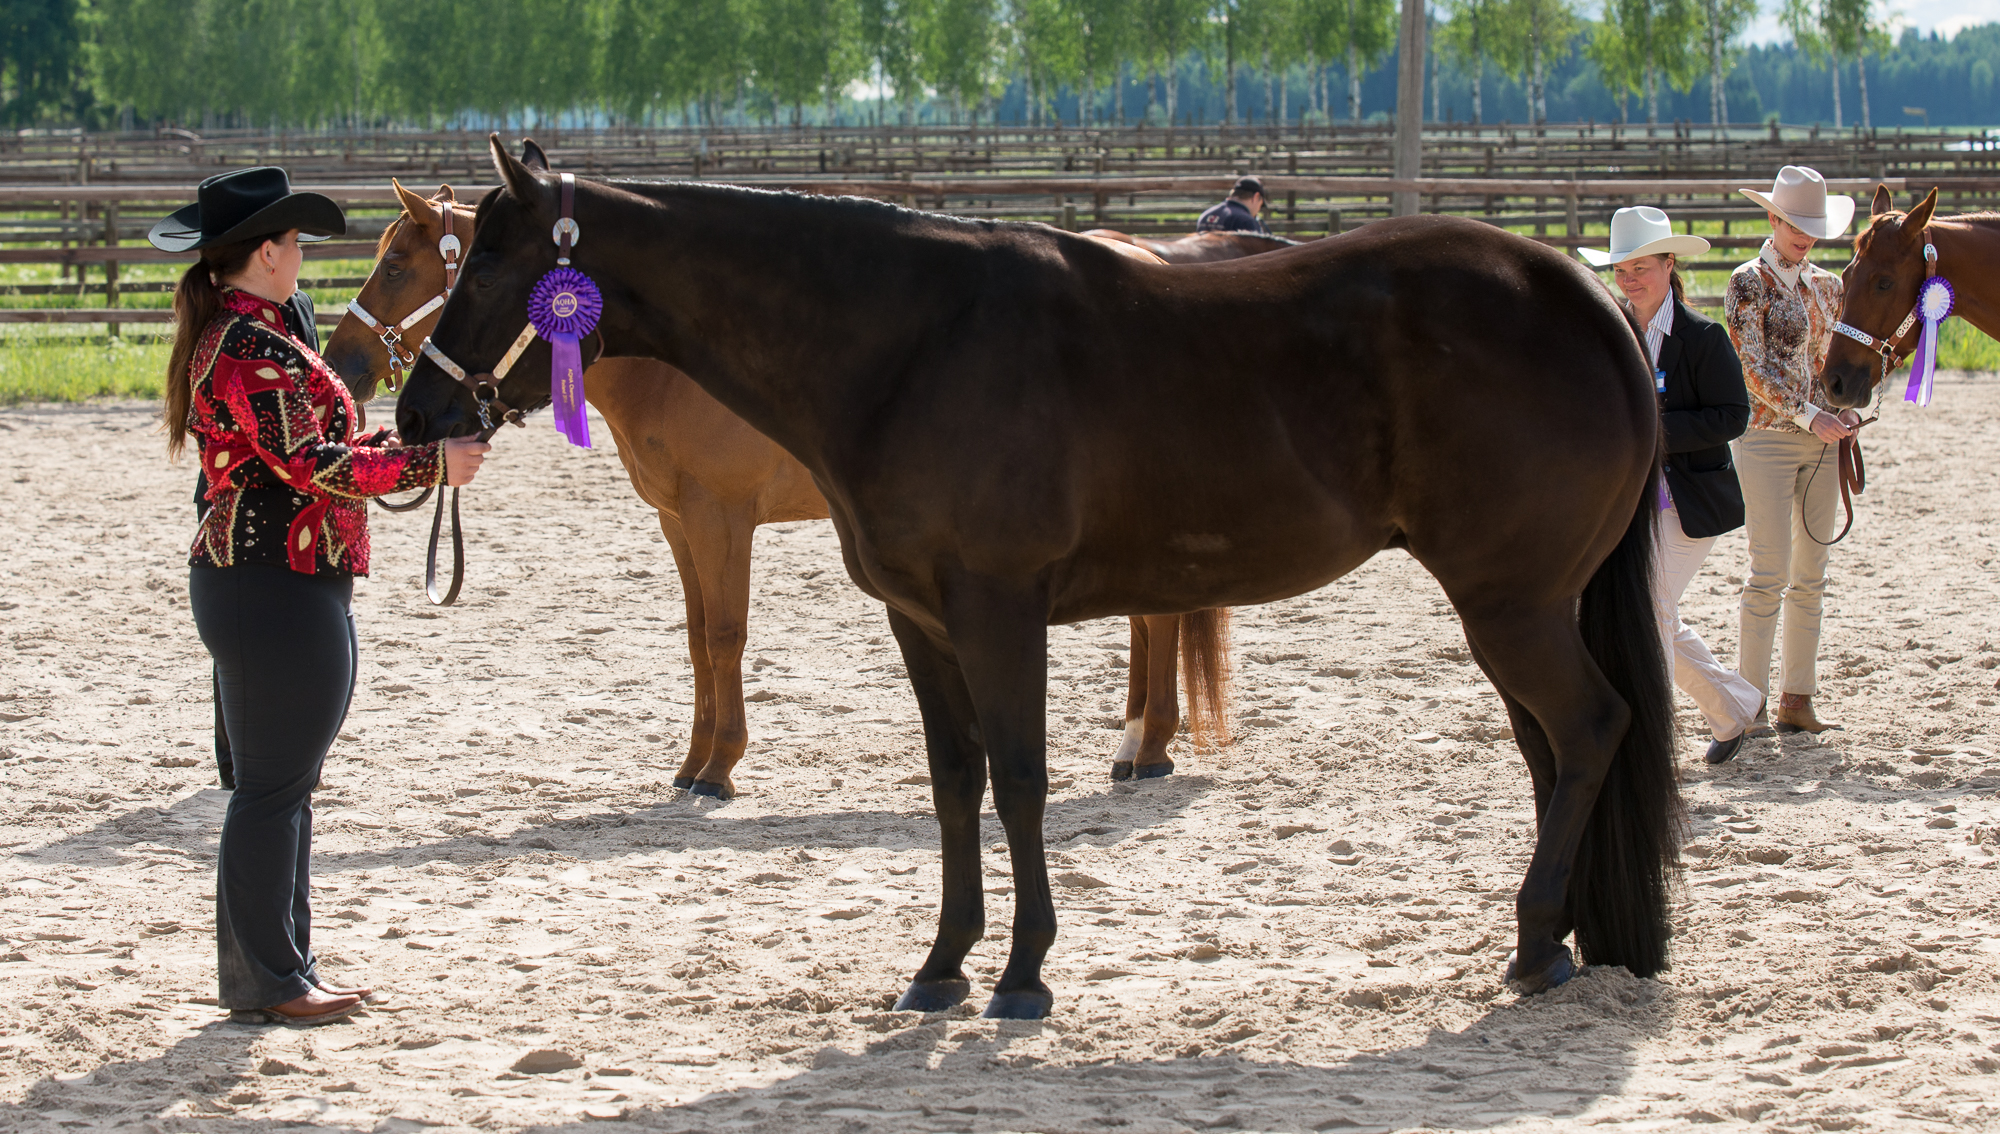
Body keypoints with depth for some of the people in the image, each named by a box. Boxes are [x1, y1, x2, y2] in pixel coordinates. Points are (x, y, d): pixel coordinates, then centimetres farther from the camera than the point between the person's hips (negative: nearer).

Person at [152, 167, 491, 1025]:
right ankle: (267, 979, 1)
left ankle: (270, 968, 23)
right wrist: (431, 464, -17)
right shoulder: (255, 348, -18)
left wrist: (372, 447, 16)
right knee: (276, 786, -4)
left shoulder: (223, 336, 15)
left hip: (243, 578, 11)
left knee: (277, 785, 16)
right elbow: (310, 465, -22)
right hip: (282, 589, -11)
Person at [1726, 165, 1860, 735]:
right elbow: (1754, 369, -13)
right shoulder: (1749, 282, -5)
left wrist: (1848, 409, 0)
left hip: (1822, 441, 6)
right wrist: (1808, 415, -19)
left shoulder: (1825, 285, 14)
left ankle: (1797, 700, 10)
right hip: (1768, 435, -6)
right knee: (1771, 573, -9)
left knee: (1811, 576, 6)